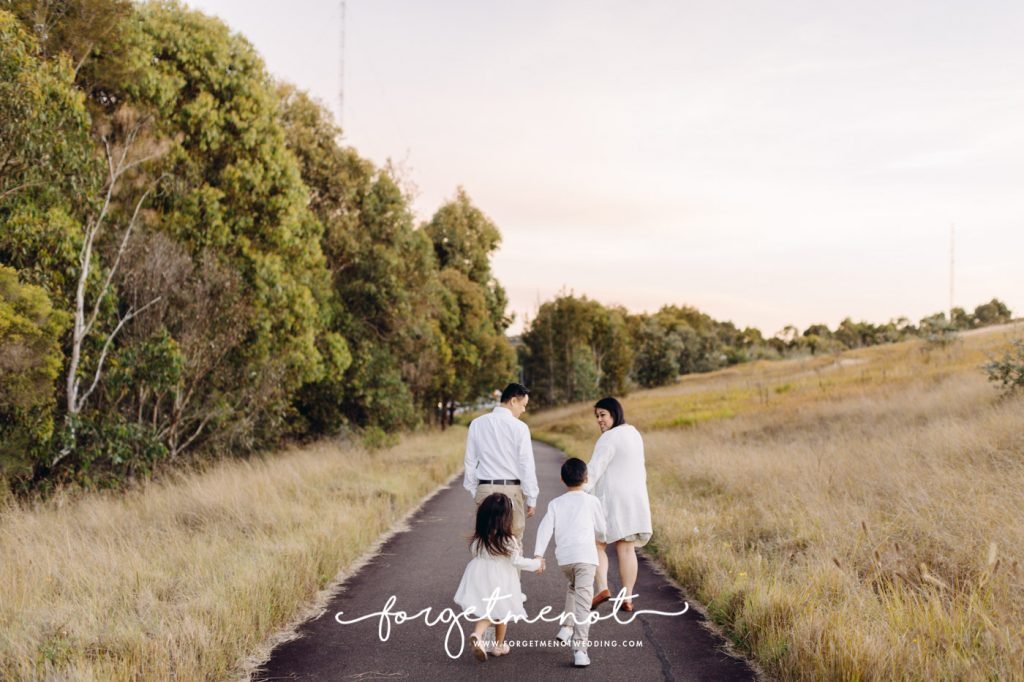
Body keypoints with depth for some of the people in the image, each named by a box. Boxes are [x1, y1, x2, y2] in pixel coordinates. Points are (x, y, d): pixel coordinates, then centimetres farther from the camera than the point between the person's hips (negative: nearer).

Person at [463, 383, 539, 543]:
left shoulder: (477, 424, 5)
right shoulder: (519, 427, -8)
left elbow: (470, 462, 10)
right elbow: (527, 465, -6)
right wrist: (531, 499, 2)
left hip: (485, 489, 4)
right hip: (512, 490, -4)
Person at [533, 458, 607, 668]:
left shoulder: (555, 503, 11)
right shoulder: (591, 501, 7)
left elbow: (545, 527, -1)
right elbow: (601, 528, 15)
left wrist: (538, 554, -5)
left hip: (564, 557, 3)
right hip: (585, 555, -3)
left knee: (573, 587, 32)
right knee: (583, 601, -8)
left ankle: (566, 627, 25)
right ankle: (580, 647, -18)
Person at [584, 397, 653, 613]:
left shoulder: (609, 438, -14)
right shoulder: (633, 434, 13)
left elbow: (595, 469, -23)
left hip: (611, 500, -8)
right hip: (635, 499, 8)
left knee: (596, 545, 4)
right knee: (626, 549, 7)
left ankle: (602, 588, -12)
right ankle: (627, 599, 5)